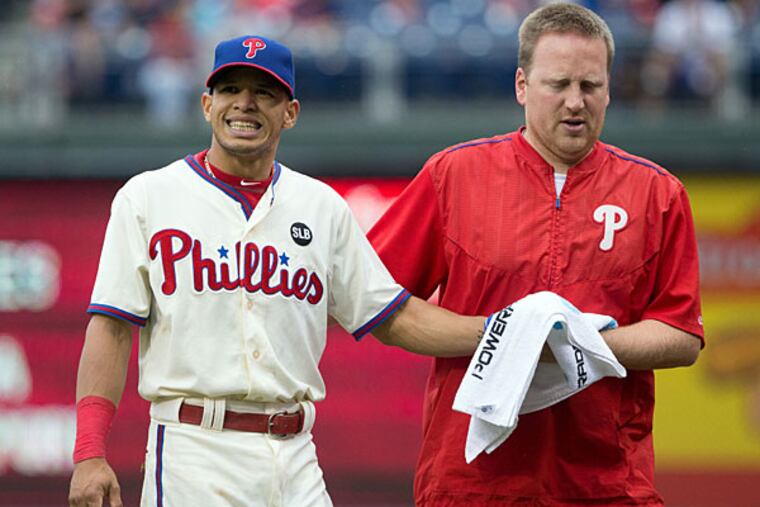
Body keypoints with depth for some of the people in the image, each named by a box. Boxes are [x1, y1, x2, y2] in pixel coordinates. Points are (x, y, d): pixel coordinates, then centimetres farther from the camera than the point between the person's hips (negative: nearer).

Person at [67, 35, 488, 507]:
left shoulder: (323, 206, 14)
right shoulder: (147, 197, 4)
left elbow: (395, 319, 15)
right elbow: (111, 328, -2)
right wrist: (89, 454, -11)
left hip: (295, 459, 3)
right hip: (193, 453, -3)